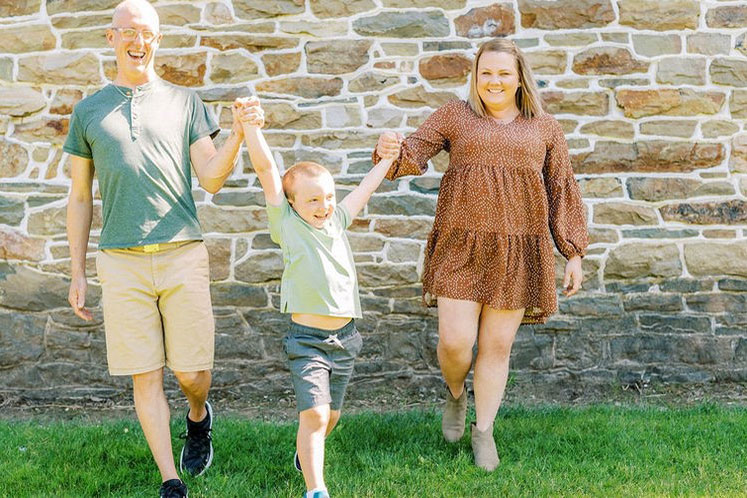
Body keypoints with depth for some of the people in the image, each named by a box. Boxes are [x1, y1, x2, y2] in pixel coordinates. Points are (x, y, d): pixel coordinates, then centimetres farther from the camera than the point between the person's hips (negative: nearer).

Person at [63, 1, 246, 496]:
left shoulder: (184, 101, 10)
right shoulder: (88, 111, 12)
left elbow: (212, 179, 2)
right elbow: (80, 198, 14)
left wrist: (237, 138, -17)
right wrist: (78, 274, 11)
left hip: (183, 254, 0)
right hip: (122, 261, 1)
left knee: (192, 372, 3)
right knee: (146, 375, 0)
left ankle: (199, 416, 38)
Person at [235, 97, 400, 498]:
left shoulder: (336, 221, 9)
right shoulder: (286, 222, -5)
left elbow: (364, 190, 25)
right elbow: (266, 170, -16)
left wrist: (386, 159, 34)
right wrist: (251, 128, -26)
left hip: (345, 337, 6)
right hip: (307, 339, -5)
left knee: (331, 414, 16)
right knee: (314, 413, -14)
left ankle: (306, 455, 42)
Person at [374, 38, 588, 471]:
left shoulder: (545, 127, 9)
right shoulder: (455, 116, 6)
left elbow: (563, 192, 10)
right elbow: (414, 155, -2)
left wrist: (574, 254, 6)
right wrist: (391, 151, -27)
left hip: (517, 252, 1)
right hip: (461, 247, -1)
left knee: (498, 346, 6)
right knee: (455, 341, -7)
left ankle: (484, 431, 25)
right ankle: (456, 396, 29)